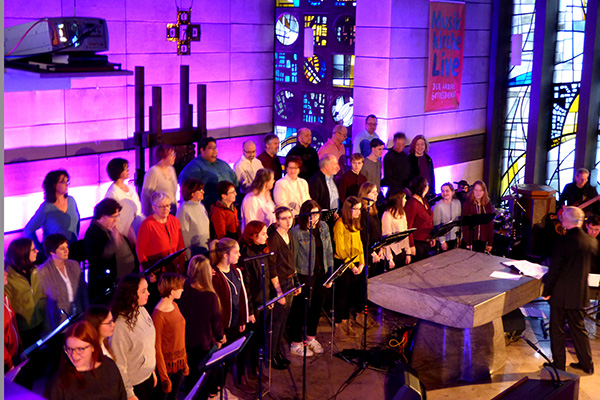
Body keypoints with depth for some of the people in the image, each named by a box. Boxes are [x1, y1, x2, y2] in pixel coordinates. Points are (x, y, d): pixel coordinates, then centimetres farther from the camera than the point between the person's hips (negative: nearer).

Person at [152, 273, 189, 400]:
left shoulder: (174, 306, 3)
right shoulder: (158, 315, -22)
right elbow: (157, 348, -18)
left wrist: (184, 361, 15)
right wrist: (164, 377, -16)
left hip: (179, 362, 7)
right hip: (167, 364, -7)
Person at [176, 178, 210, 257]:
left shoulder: (201, 206, 9)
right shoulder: (184, 210, -13)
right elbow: (184, 234, -12)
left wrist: (209, 245, 13)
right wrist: (189, 256, -11)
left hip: (206, 248, 6)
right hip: (195, 250, -6)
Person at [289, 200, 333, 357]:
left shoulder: (323, 227, 3)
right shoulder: (296, 232, -14)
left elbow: (329, 251, 11)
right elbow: (293, 257, -10)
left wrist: (330, 273, 8)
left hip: (322, 274, 6)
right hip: (305, 275, -6)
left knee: (317, 307, 16)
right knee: (301, 309, 3)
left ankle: (311, 337, 36)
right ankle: (296, 344, 18)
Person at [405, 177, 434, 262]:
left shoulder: (424, 201, 8)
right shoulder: (412, 203, -20)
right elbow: (408, 227, -20)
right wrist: (411, 245, -21)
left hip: (427, 241, 9)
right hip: (417, 243, -9)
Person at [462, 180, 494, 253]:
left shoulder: (488, 205, 6)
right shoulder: (467, 204, -5)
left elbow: (491, 224, 8)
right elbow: (465, 224, -7)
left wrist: (490, 243, 4)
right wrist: (467, 243, -13)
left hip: (483, 240, 3)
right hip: (472, 239, -3)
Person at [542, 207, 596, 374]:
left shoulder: (563, 241, -19)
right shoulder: (592, 242, -2)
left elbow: (554, 270, -17)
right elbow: (592, 266, 12)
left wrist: (546, 290, -6)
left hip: (561, 294, -6)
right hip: (580, 295, 6)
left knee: (557, 330, 7)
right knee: (579, 328, 19)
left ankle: (559, 365, 14)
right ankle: (586, 364, 26)